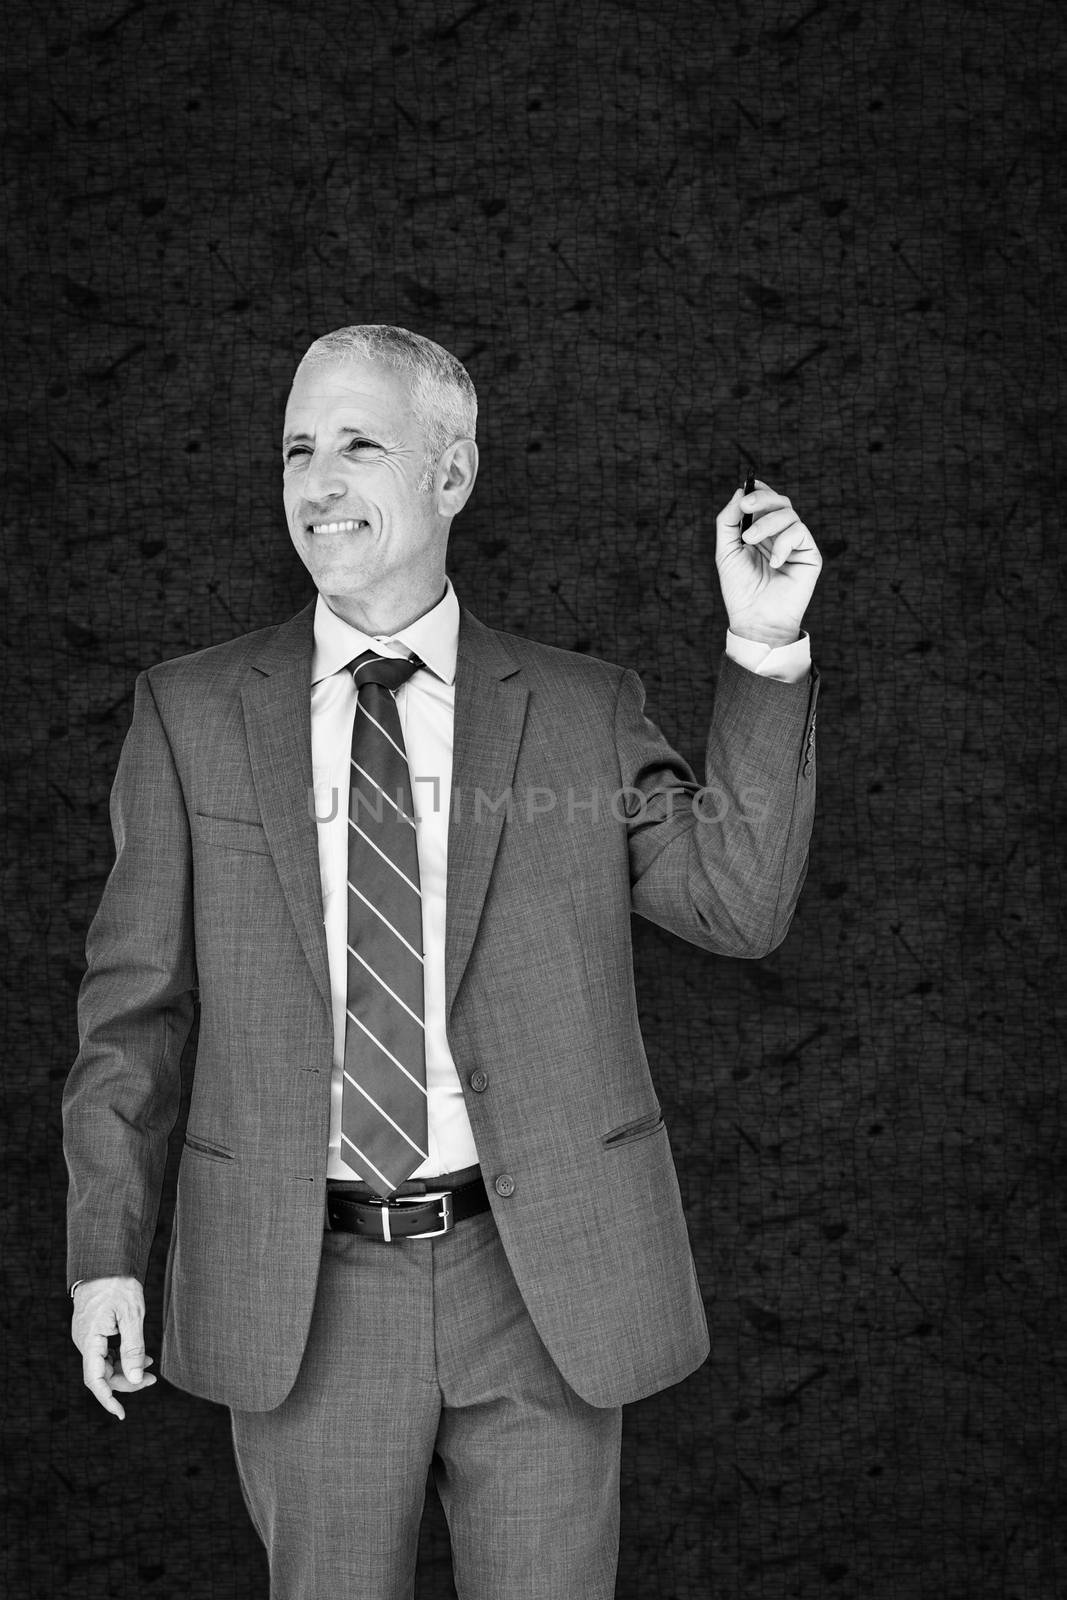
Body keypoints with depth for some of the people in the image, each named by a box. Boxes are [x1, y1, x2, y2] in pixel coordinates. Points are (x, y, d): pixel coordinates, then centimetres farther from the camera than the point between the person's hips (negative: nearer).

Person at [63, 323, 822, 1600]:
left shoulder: (583, 708, 3)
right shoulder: (190, 712, 3)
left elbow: (739, 904, -6)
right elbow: (134, 1000, 4)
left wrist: (763, 651, -13)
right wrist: (107, 1249, -1)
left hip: (542, 1280, 0)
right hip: (304, 1294, 0)